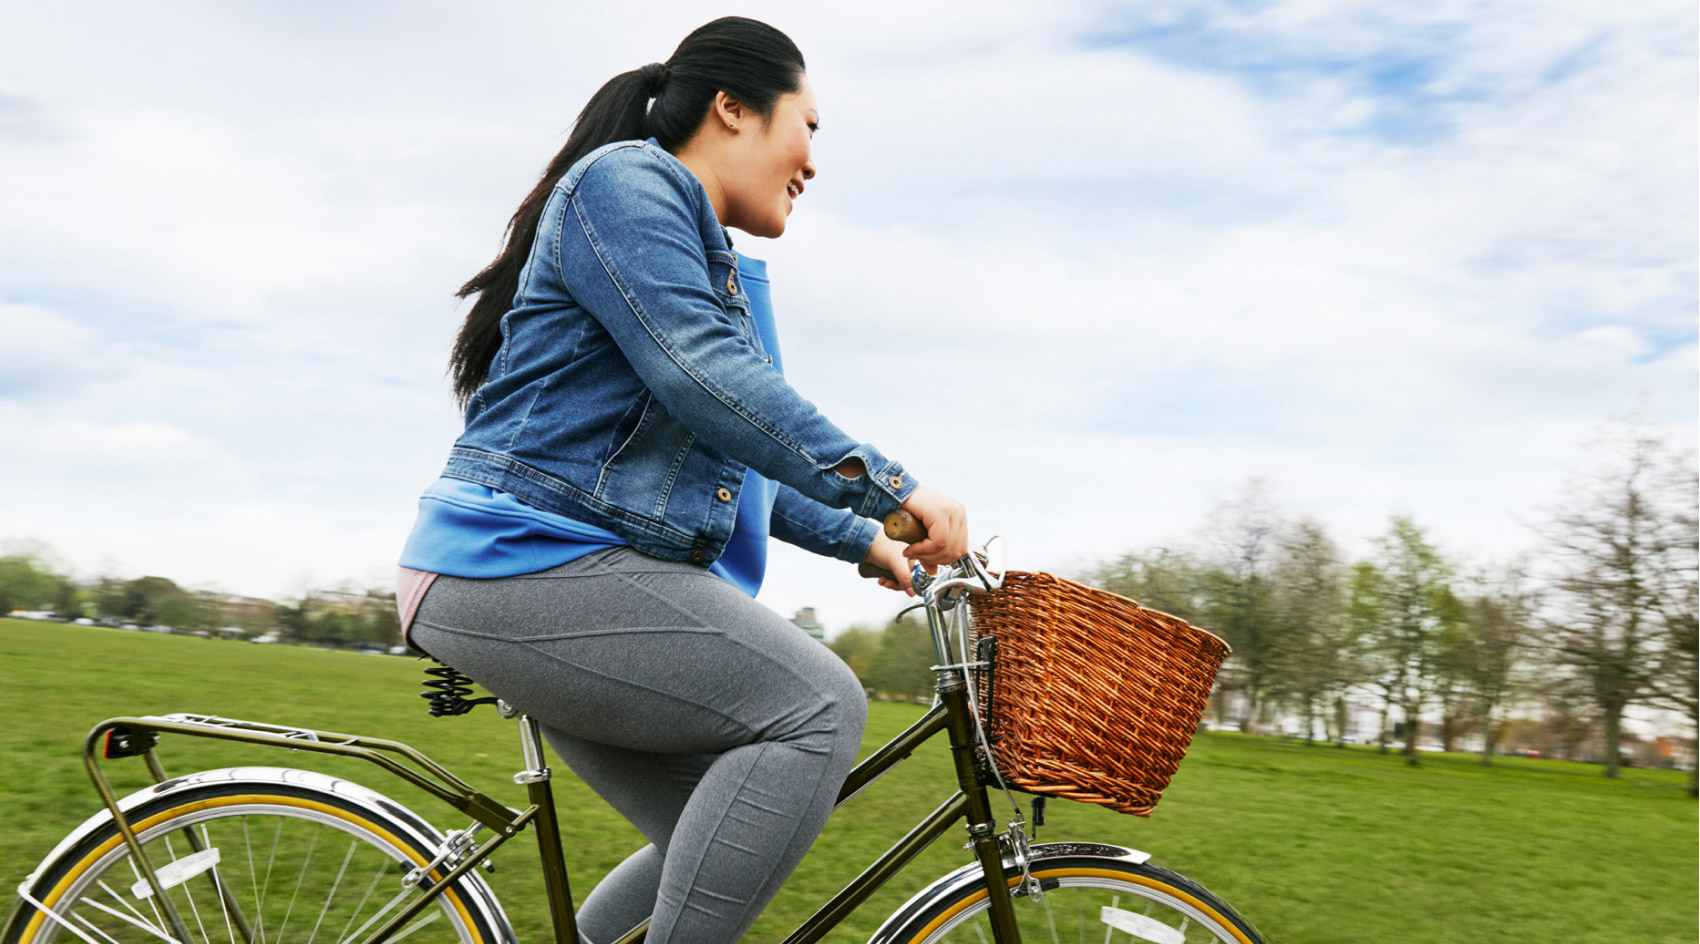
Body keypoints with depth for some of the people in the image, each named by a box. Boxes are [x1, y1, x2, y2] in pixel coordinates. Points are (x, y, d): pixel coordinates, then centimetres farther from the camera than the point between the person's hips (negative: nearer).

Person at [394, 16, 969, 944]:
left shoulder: (711, 262, 25)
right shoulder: (626, 180, -5)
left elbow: (729, 465, 28)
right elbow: (701, 377, -20)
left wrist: (860, 540, 21)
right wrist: (886, 488, -20)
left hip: (549, 573, 10)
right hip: (528, 560, -10)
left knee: (718, 852, 7)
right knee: (819, 707, -20)